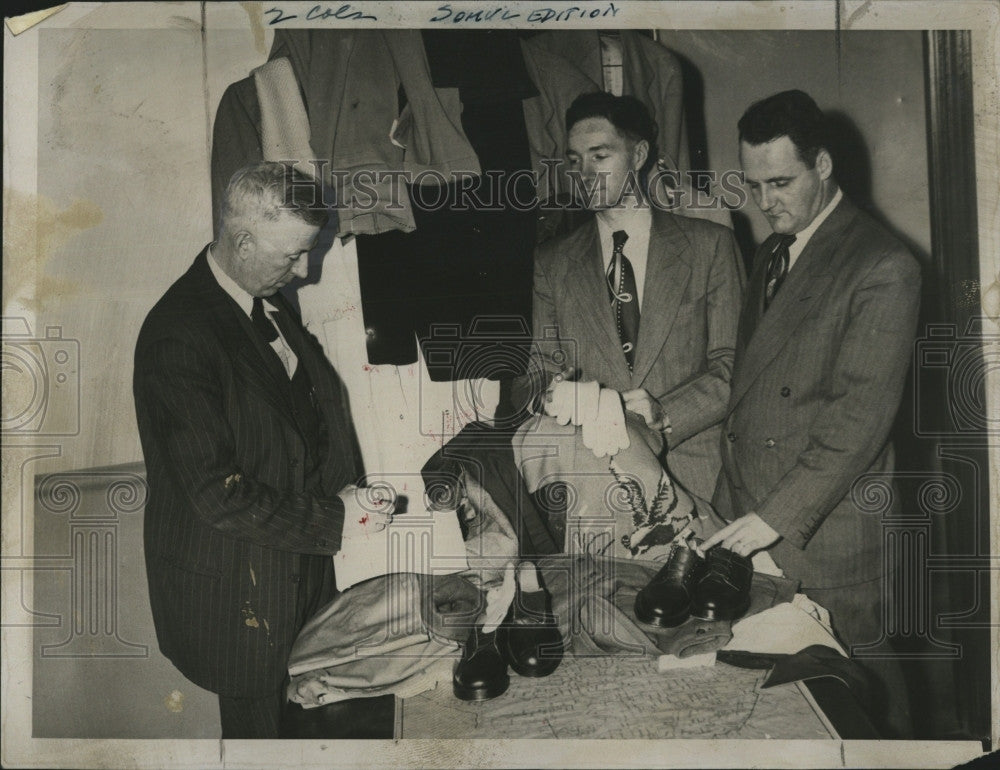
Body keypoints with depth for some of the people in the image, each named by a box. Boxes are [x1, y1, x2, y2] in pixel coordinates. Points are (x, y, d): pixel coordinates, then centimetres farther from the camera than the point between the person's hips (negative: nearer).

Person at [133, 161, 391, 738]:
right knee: (258, 722, 13)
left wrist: (347, 497, 0)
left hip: (304, 560, 8)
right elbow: (216, 491, -25)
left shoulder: (273, 302, 2)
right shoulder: (177, 338, -25)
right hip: (238, 588, -7)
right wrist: (331, 520, -21)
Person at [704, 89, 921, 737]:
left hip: (828, 531, -6)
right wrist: (732, 500, 9)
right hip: (749, 516, 7)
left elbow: (861, 415, -17)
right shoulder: (770, 255, 14)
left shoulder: (883, 268, -11)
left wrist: (780, 515, -19)